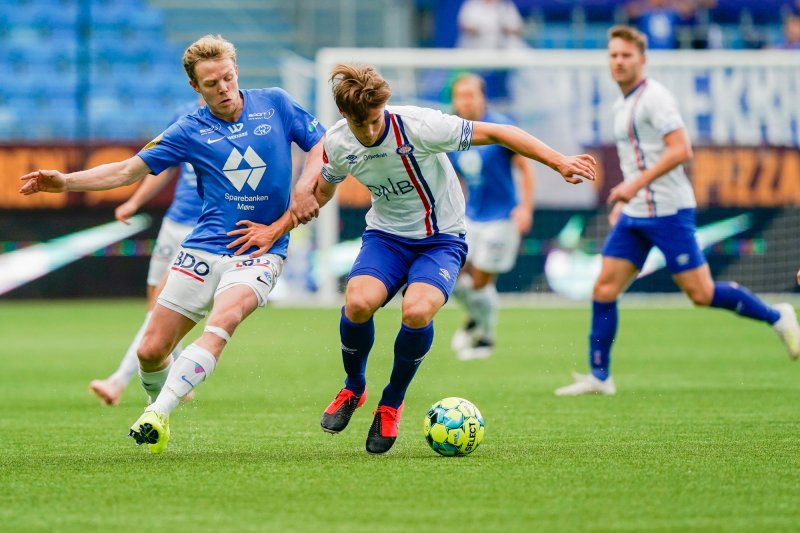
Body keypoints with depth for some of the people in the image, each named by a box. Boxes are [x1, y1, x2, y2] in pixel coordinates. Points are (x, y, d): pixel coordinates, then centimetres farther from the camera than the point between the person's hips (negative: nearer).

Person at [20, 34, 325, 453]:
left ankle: (156, 414, -35)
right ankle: (161, 405, 30)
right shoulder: (190, 131, 4)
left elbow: (321, 145, 10)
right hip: (204, 250, 2)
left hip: (260, 250, -2)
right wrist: (65, 181, -5)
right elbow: (129, 170, 6)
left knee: (221, 323, -31)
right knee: (151, 351, -1)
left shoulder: (275, 104, 4)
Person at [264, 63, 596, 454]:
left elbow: (495, 133, -18)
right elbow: (321, 190, 14)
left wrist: (560, 163, -21)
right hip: (385, 235, 3)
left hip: (441, 239, -3)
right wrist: (276, 229, 7)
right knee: (358, 302, -29)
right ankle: (354, 388, 3)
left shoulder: (418, 126, -25)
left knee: (417, 311, -32)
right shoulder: (337, 144, -10)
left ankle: (392, 403, -4)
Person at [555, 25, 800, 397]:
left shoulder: (654, 97, -12)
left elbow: (681, 150, -21)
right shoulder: (622, 105, 16)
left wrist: (636, 184, -25)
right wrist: (622, 201, 20)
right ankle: (599, 377, 5)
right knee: (604, 289, 0)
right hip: (634, 215, 8)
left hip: (668, 211, -8)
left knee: (701, 293, -7)